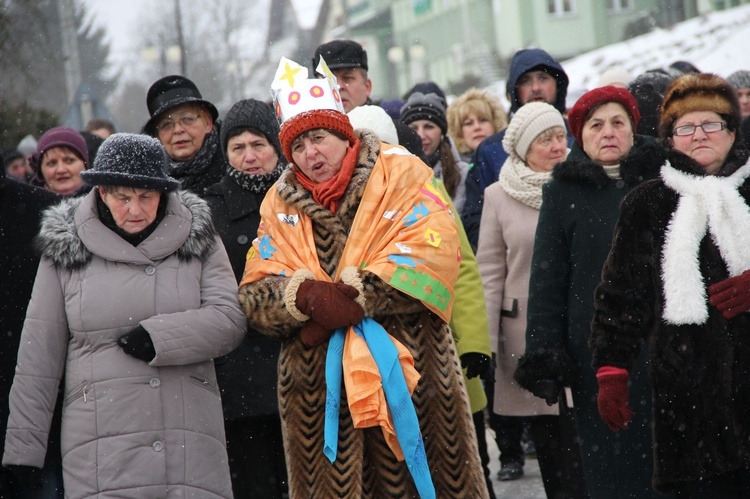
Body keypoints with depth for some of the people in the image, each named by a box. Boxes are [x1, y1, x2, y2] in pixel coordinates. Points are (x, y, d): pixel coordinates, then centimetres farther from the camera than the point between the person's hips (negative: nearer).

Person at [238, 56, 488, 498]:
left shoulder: (401, 173, 1)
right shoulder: (280, 203, 13)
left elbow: (431, 255, -12)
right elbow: (256, 290, 6)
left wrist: (352, 299, -17)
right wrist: (305, 296, -16)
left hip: (407, 370, -3)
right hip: (318, 388, 3)